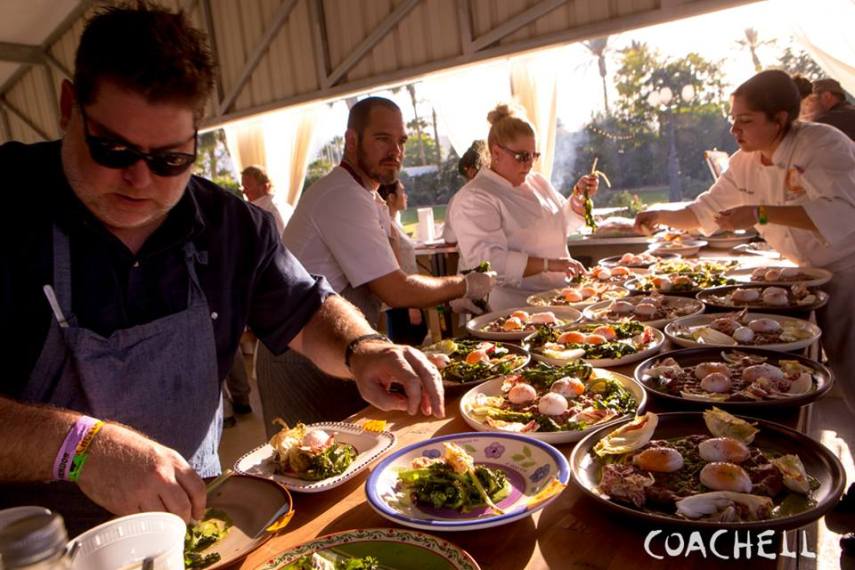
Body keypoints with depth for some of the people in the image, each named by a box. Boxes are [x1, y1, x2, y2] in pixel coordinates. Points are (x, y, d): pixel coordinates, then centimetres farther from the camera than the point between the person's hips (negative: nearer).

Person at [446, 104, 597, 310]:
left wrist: (578, 198, 8)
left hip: (557, 297, 8)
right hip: (515, 307, -8)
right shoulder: (473, 200, -13)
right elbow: (490, 262, -24)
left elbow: (562, 224, 28)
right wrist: (548, 264, -28)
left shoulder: (537, 181, 14)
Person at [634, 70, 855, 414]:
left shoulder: (824, 144, -22)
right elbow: (705, 211, 8)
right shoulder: (744, 163, -1)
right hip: (809, 272, 7)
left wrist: (760, 214, -40)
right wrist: (661, 217, -8)